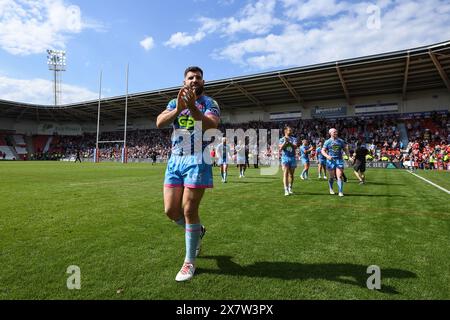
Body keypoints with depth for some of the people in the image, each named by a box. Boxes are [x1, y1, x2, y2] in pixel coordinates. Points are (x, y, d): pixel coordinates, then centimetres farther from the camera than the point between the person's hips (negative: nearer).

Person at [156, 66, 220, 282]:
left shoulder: (210, 104, 3)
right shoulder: (175, 103, 14)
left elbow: (211, 126, -18)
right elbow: (159, 123, -5)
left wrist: (192, 107, -32)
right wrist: (178, 109, -22)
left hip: (197, 160, -4)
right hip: (175, 159, 5)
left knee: (189, 211, -6)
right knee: (171, 211, 3)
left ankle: (190, 262, 13)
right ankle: (197, 231, 35)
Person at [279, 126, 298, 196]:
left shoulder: (294, 139, 8)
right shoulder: (282, 139, 4)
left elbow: (295, 146, -8)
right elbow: (281, 148, -10)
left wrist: (289, 142, -20)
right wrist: (285, 142, -21)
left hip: (292, 157, 3)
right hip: (285, 157, -3)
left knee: (291, 174, 10)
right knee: (285, 174, -12)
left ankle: (290, 189, 24)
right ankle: (286, 190, -14)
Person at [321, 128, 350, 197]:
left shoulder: (341, 141, 9)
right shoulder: (327, 142, 2)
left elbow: (345, 149, 14)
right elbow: (323, 151, -1)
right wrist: (327, 156, -19)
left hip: (339, 160, 1)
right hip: (331, 160, -1)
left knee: (339, 176, -8)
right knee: (331, 177, 6)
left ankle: (340, 192, -6)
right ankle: (331, 189, 30)